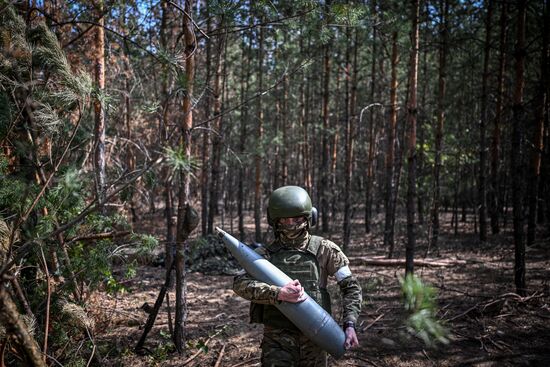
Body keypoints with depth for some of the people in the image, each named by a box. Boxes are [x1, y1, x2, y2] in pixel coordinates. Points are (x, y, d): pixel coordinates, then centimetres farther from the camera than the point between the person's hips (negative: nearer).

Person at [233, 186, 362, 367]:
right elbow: (240, 283, -14)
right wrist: (278, 293, -28)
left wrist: (349, 324, -7)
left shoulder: (324, 250, 1)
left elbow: (351, 286, 5)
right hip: (277, 340, -1)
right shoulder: (266, 253, 0)